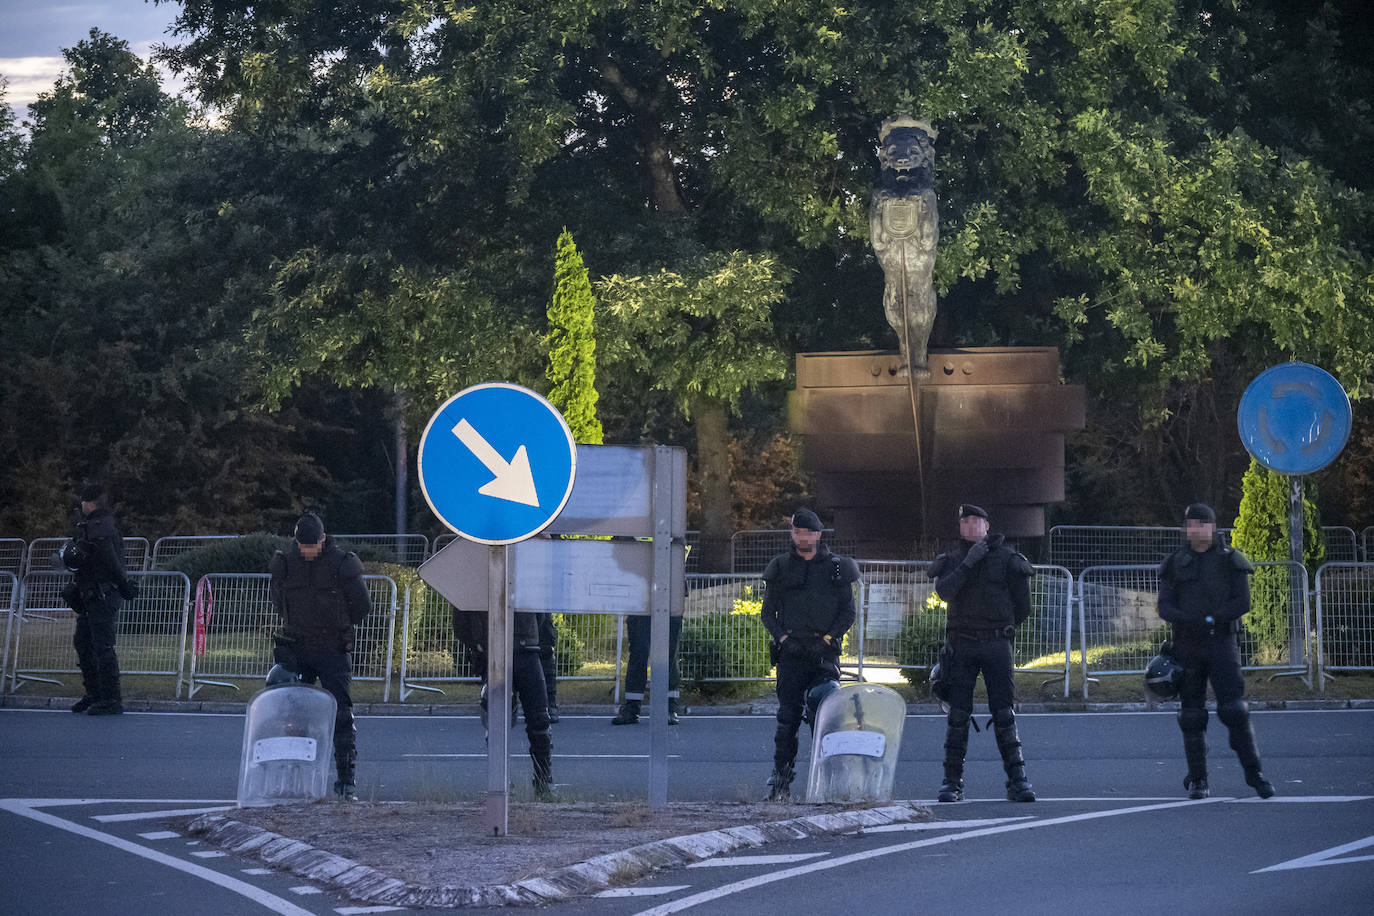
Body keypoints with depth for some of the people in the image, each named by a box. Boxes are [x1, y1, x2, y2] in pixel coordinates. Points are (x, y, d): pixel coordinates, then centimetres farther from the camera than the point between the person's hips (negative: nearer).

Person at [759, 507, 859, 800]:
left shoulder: (836, 568, 7)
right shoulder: (780, 568, 10)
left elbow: (848, 613, 7)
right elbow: (768, 613, 12)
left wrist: (828, 638, -6)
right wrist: (782, 637, -4)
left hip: (824, 653, -1)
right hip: (790, 654, 1)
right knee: (788, 717, -1)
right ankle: (781, 779, 4)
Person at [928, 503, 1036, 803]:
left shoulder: (1005, 557, 4)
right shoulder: (952, 560, 10)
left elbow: (1022, 606, 10)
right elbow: (944, 591, -10)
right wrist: (968, 563, -15)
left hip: (996, 644, -2)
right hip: (961, 646, 2)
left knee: (1004, 713, -6)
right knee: (958, 714, 0)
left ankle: (1017, 779, -6)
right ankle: (952, 781, 3)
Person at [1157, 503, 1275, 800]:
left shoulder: (1230, 560, 3)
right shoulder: (1175, 563, 9)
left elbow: (1242, 603, -5)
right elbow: (1165, 607, 1)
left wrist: (1210, 618, -16)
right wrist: (1189, 619, -18)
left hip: (1221, 643, -2)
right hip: (1187, 646, 2)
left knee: (1234, 709, -12)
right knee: (1192, 714, 3)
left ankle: (1254, 773, -6)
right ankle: (1197, 779, 10)